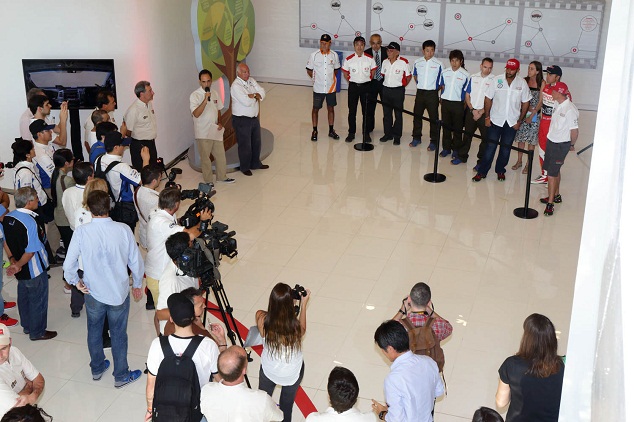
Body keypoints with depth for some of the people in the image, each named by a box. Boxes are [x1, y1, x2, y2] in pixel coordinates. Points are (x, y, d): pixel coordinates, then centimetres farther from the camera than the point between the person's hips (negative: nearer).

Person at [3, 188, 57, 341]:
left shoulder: (7, 218, -3)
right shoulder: (30, 223, -28)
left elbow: (7, 242, 6)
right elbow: (31, 251, -26)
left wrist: (12, 259, 4)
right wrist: (18, 265, -15)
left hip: (21, 271, 8)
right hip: (35, 271, -8)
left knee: (24, 297, 24)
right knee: (38, 300, 10)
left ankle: (27, 326, 41)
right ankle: (37, 332, 25)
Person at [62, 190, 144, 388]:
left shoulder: (81, 232, -17)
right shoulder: (123, 230, -17)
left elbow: (69, 264, -14)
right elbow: (136, 261, -9)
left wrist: (75, 281, 6)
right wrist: (137, 284, 8)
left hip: (93, 292, 1)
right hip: (119, 292, -1)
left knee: (94, 330, 23)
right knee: (118, 334, 15)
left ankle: (97, 369, 42)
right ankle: (121, 376, 29)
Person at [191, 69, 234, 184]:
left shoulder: (215, 93, 4)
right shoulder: (195, 96, -15)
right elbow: (196, 114, -26)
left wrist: (219, 122, 2)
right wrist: (205, 100, -35)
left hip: (215, 131, 6)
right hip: (203, 133, -6)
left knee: (220, 155, 15)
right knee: (205, 158, 5)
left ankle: (221, 177, 33)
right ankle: (208, 181, 19)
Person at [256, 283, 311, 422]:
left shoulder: (261, 319, -31)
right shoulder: (295, 325, -34)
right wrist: (303, 305, -2)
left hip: (268, 370, 1)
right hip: (293, 372, -1)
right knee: (287, 405, 28)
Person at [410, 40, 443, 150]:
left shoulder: (438, 64, -8)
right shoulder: (417, 63, 1)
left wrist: (437, 88, -3)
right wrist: (420, 85, 10)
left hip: (432, 94, -3)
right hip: (420, 92, 3)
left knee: (433, 118, 1)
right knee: (417, 115, 12)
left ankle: (434, 142, 9)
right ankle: (416, 138, 27)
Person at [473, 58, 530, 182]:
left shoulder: (522, 83, -4)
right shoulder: (497, 80, -6)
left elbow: (525, 103, 3)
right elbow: (488, 99, -1)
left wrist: (519, 121, 0)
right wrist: (487, 117, -4)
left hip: (512, 122, 1)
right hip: (495, 120, -1)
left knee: (505, 148, 10)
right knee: (490, 146, -1)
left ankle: (500, 170, 26)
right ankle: (482, 171, 7)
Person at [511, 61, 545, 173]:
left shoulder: (542, 83, -8)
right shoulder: (524, 81, 1)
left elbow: (541, 101, -8)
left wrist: (532, 115, -12)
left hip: (535, 114, -3)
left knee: (531, 139, 3)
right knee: (521, 137, 9)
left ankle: (528, 164, 12)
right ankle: (519, 161, 23)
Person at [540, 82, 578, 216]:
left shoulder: (570, 109, -23)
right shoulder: (557, 104, 1)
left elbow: (575, 131, -19)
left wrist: (571, 145, -4)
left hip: (561, 145, -8)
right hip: (551, 141, 8)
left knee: (552, 173, -8)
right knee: (555, 170, 20)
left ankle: (550, 203, -1)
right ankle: (556, 195, 37)